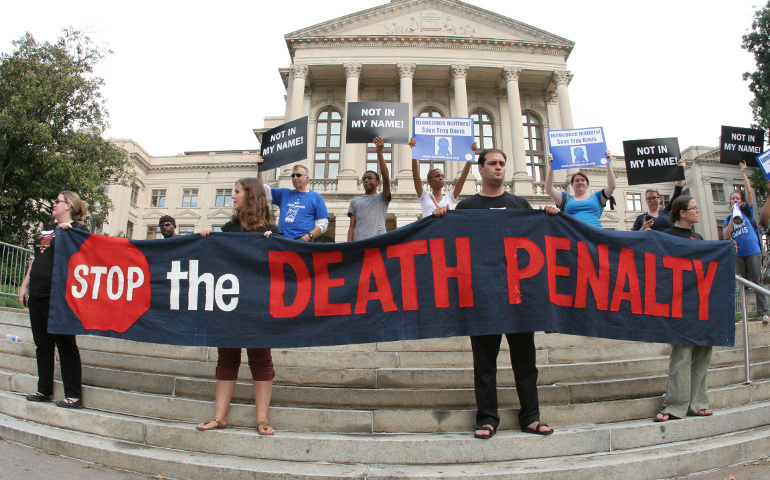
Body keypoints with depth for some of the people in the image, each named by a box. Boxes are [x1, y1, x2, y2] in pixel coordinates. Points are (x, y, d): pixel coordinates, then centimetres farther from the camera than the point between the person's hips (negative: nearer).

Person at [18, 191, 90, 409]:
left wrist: (69, 232, -27)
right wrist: (24, 285, 18)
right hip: (37, 293, 8)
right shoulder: (47, 229, 18)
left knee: (65, 344, -4)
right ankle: (44, 390, 24)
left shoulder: (78, 229, -6)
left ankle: (74, 395, 2)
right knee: (42, 344, 13)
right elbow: (36, 259, 21)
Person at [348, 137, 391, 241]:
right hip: (358, 242, 2)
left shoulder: (382, 198, 13)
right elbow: (352, 227, 15)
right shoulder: (354, 202, 21)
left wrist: (379, 152, -10)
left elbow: (386, 178, -3)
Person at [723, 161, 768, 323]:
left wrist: (743, 173, -5)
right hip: (738, 254, 3)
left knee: (757, 283, -5)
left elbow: (749, 191, -4)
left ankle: (763, 313, -3)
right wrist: (733, 219, -7)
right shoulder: (728, 219, 13)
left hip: (753, 252, -3)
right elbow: (725, 235, -2)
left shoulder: (747, 211, 7)